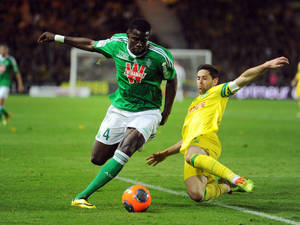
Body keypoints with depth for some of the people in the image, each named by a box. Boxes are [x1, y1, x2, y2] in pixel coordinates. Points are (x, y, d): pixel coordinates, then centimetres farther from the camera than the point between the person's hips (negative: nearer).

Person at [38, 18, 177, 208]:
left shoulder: (160, 56, -16)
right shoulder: (117, 44, -7)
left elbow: (171, 80, 3)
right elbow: (90, 45, 11)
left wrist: (166, 113, 4)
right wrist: (56, 38, 14)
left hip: (146, 113, -4)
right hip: (119, 109, 4)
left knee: (122, 153, -27)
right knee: (97, 158, 4)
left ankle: (83, 195, -25)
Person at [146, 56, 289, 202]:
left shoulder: (217, 92, 20)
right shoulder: (194, 105, 39)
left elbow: (242, 79, 7)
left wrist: (265, 66, -7)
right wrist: (165, 153, 36)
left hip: (205, 141, -6)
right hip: (190, 148, 6)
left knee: (191, 156, -44)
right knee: (196, 195, -20)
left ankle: (236, 180, -37)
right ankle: (226, 186, 11)